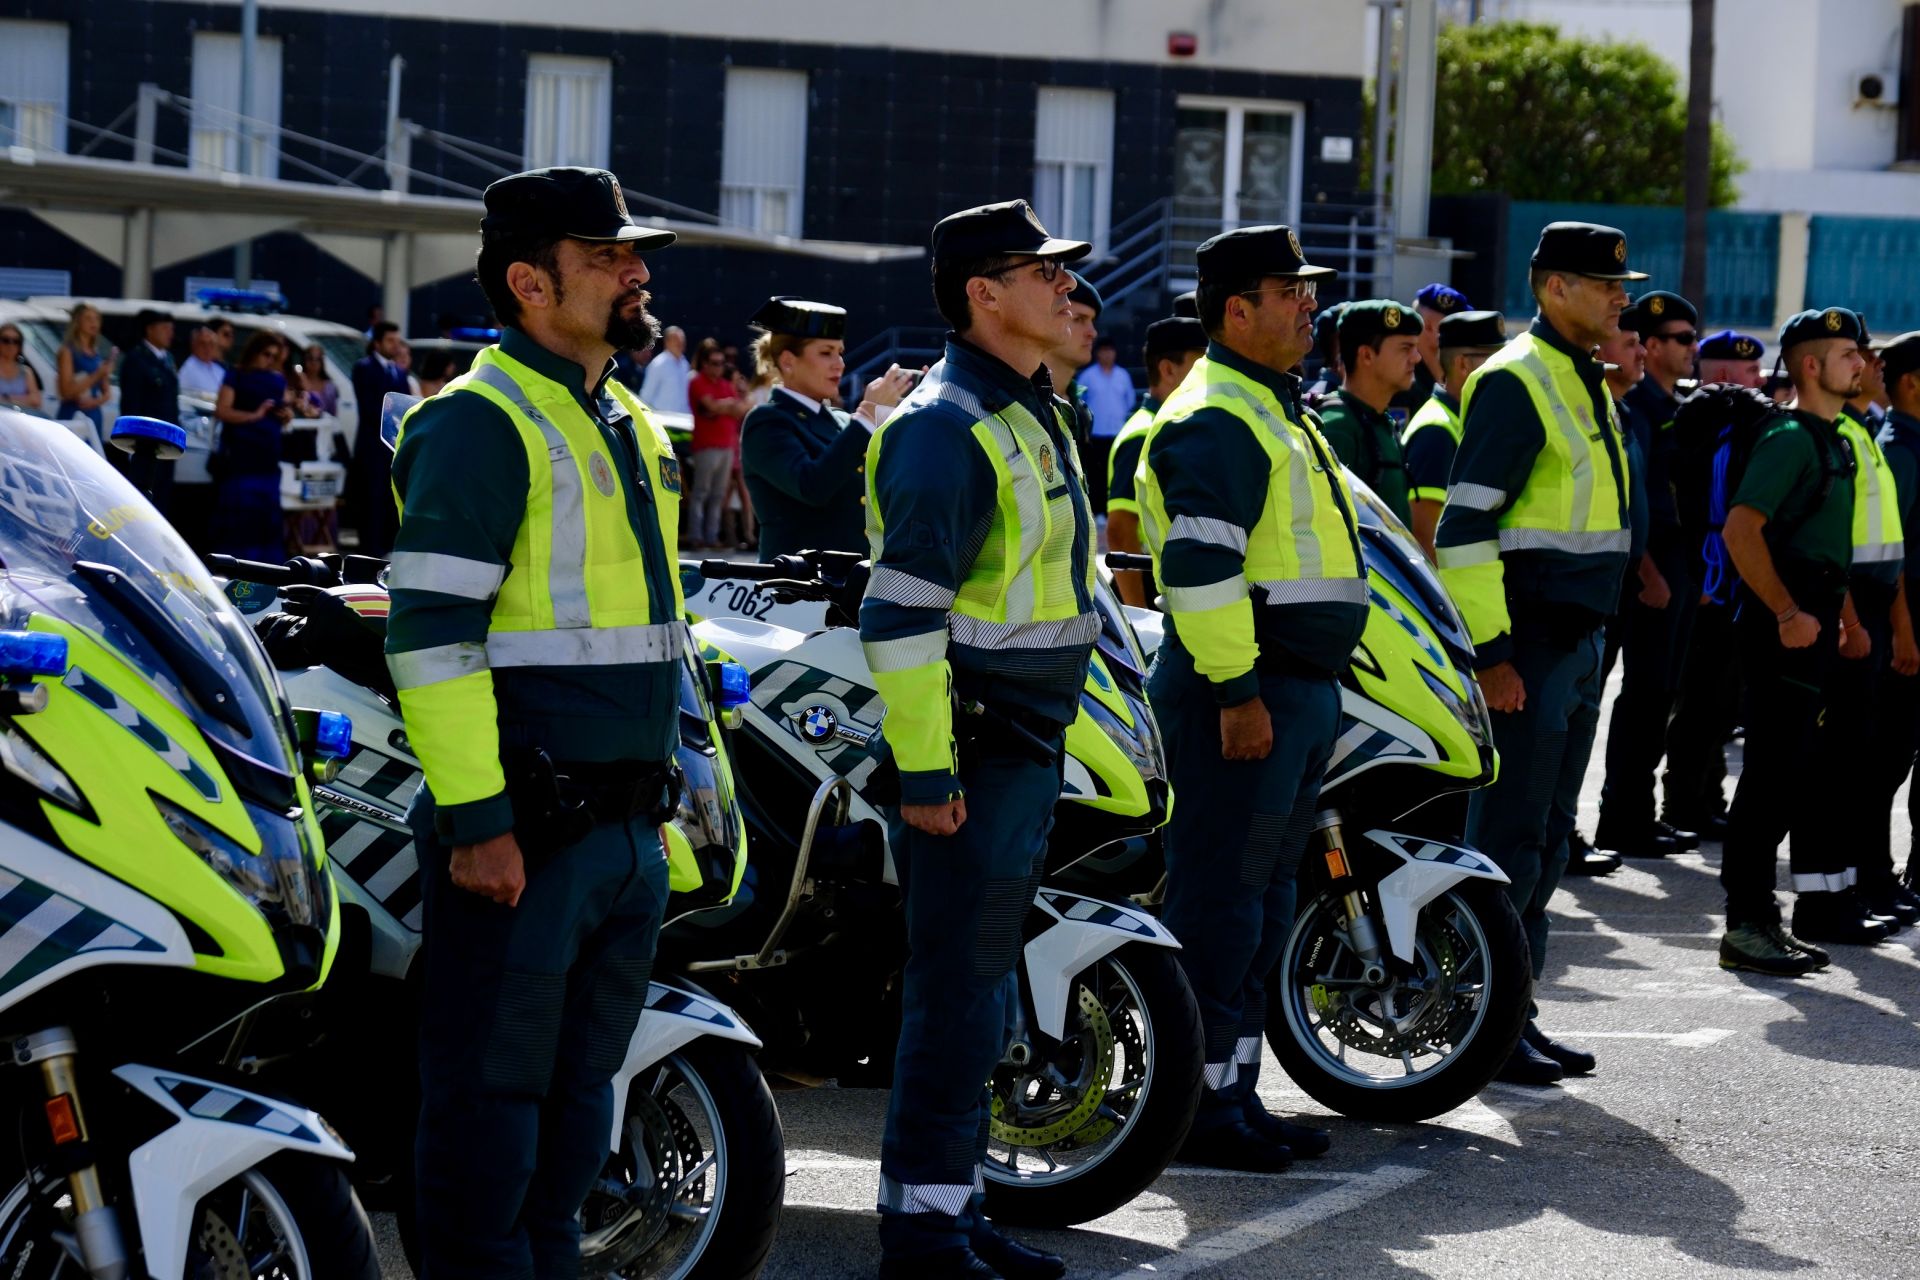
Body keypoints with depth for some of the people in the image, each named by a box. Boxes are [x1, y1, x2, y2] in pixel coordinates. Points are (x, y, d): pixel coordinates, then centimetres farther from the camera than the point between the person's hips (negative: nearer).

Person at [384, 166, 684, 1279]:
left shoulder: (632, 427, 18)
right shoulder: (482, 422, -11)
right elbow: (432, 632, -17)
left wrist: (666, 791, 23)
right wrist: (474, 818, -22)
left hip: (630, 831, 9)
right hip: (525, 831, -9)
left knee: (579, 1091, 15)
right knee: (494, 1090, -3)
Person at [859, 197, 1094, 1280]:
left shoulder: (1035, 415, 16)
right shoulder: (949, 427, -16)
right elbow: (902, 612, -22)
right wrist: (925, 774, -24)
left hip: (1030, 747, 10)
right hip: (971, 757, -10)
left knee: (982, 988, 14)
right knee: (958, 993, -7)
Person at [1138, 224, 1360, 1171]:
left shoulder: (1274, 409, 20)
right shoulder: (1215, 419, -14)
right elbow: (1200, 561, -23)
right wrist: (1237, 691, -25)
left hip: (1300, 687, 11)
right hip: (1246, 687, -11)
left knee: (1264, 897, 14)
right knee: (1220, 896, -7)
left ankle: (1237, 1092, 21)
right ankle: (1200, 1104, -3)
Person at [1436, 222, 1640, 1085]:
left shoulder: (1586, 381, 17)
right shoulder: (1516, 382, -13)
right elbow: (1465, 526, -19)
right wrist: (1490, 652, -22)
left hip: (1578, 640, 10)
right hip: (1525, 647, -10)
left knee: (1548, 837, 12)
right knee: (1509, 837, -6)